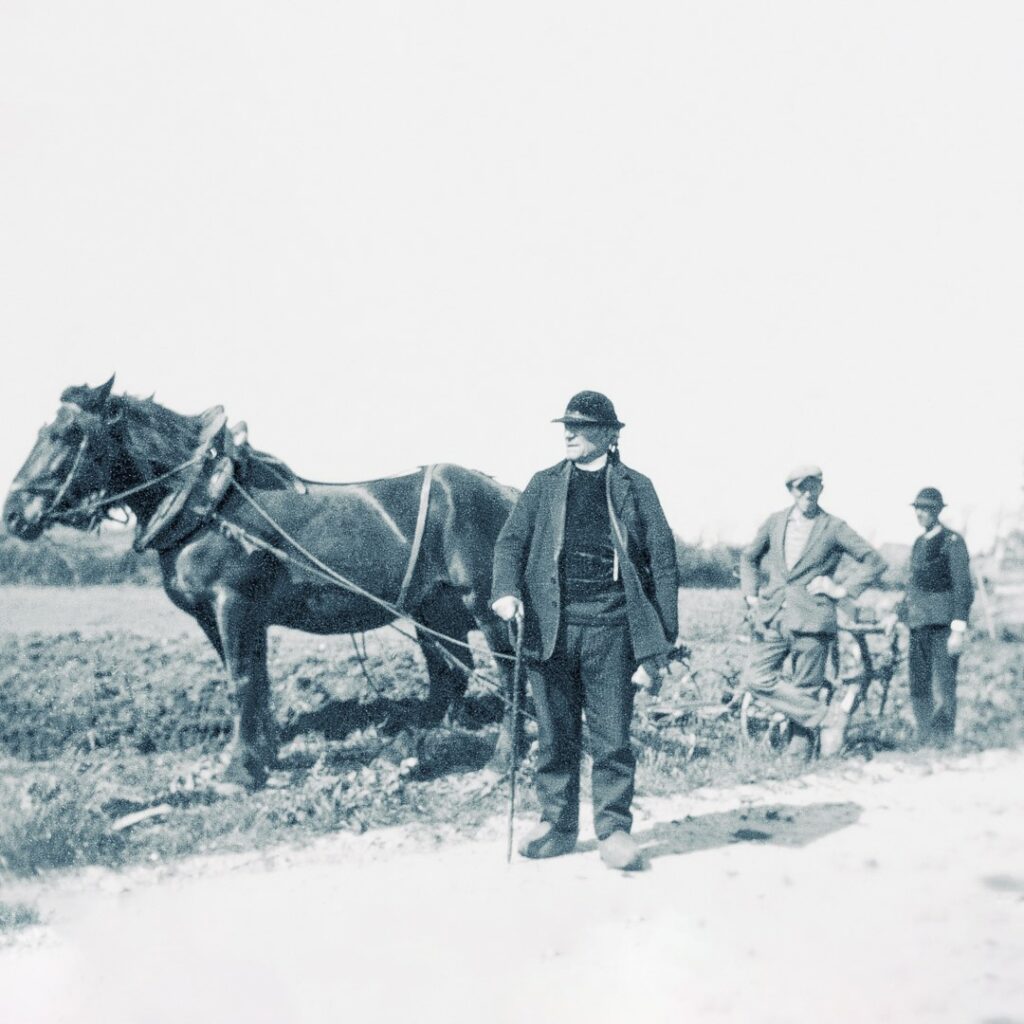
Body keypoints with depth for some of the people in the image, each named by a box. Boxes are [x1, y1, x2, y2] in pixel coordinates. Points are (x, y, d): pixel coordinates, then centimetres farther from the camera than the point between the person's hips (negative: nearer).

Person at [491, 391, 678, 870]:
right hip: (550, 626, 2)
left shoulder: (635, 487, 7)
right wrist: (507, 590, -15)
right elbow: (511, 539, 5)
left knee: (611, 736, 0)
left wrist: (666, 635, -1)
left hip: (610, 627, -2)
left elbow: (663, 560, 4)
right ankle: (557, 826, 19)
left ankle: (613, 830, 11)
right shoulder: (544, 484, 13)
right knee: (555, 735, 8)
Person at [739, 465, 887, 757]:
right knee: (756, 678, -9)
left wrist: (844, 590, -2)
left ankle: (798, 755, 9)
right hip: (773, 618, 4)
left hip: (811, 620, -4)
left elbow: (875, 562, 4)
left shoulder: (834, 528, 1)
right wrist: (751, 594, 14)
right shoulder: (774, 522, 11)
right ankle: (825, 716, -4)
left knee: (804, 691, -1)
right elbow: (748, 557, 26)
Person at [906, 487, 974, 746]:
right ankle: (924, 741, 14)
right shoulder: (919, 543, 17)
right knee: (919, 688, 7)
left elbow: (963, 587, -10)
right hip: (919, 626, 7)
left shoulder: (953, 542, -5)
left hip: (944, 624, -7)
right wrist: (907, 625, 17)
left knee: (942, 689, -8)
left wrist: (958, 629, -16)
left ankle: (942, 742, -4)